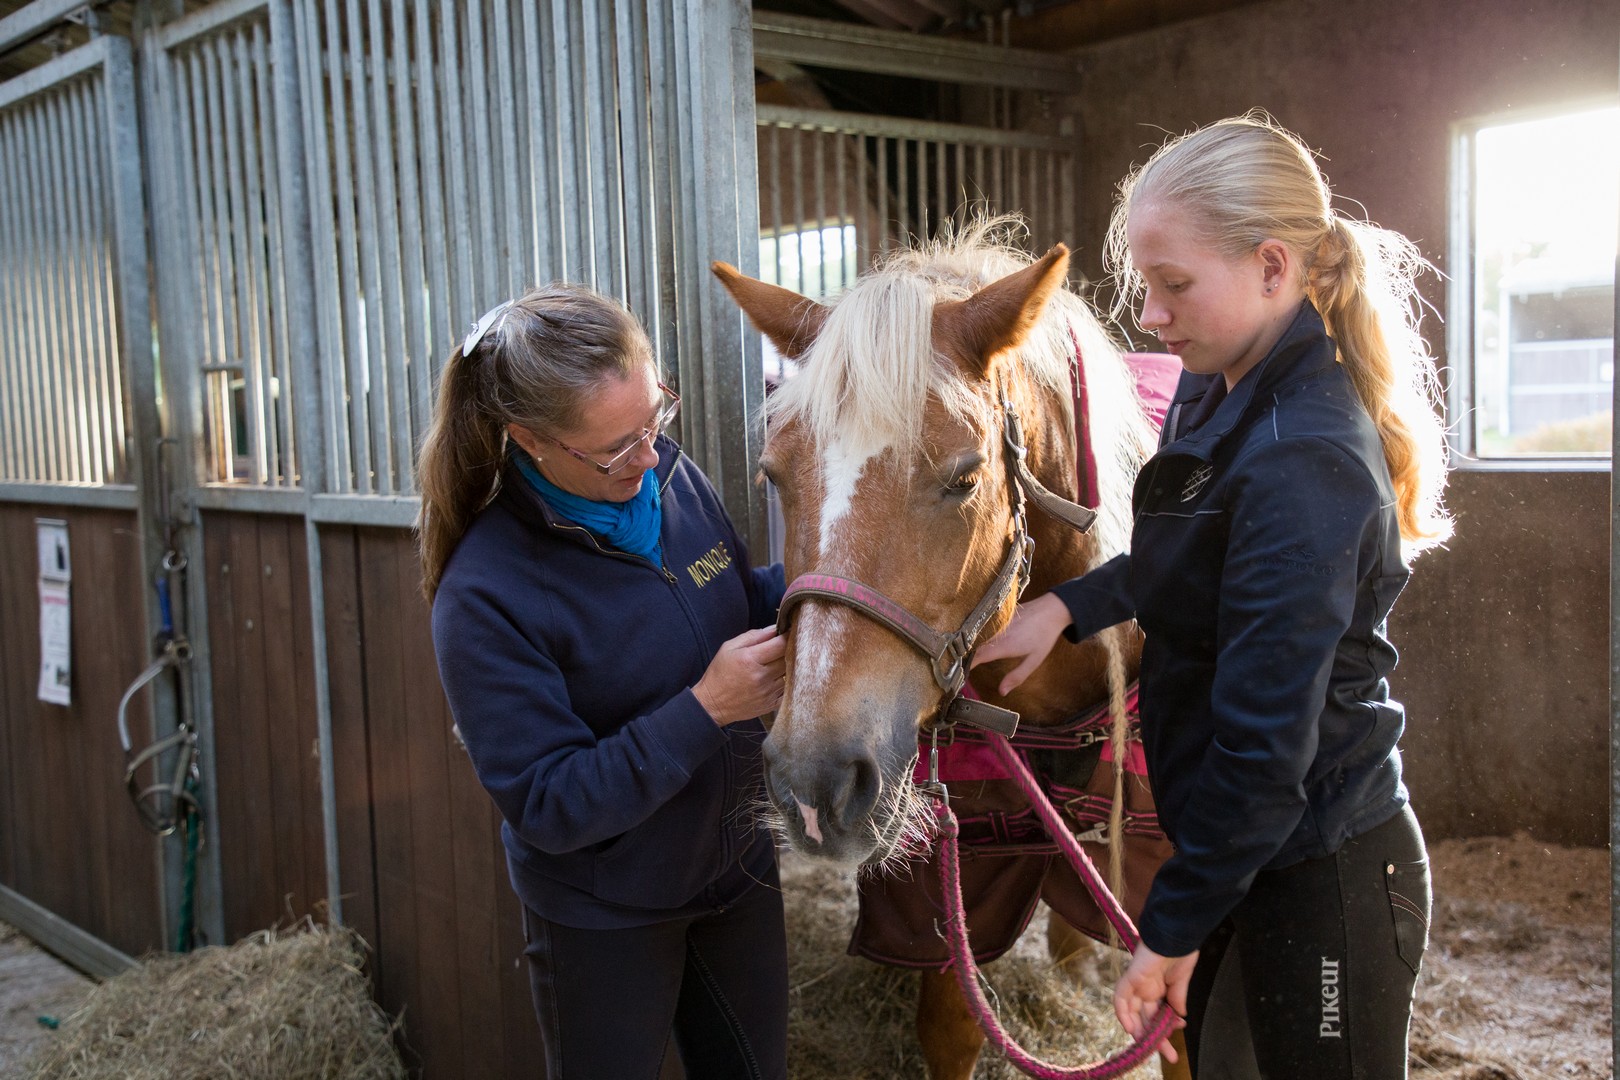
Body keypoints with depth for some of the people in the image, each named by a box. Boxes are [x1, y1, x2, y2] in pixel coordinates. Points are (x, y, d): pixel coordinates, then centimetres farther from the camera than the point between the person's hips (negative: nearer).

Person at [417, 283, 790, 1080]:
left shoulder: (673, 477, -10)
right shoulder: (485, 596, -26)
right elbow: (547, 805, -24)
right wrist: (703, 709, -30)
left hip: (738, 862, 6)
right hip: (606, 917, -5)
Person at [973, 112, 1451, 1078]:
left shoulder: (1305, 463, -28)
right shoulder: (1220, 394, 2)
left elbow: (1262, 743, -26)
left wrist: (1173, 932, -18)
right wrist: (1069, 606, 4)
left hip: (1323, 885, -9)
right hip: (1252, 853, 9)